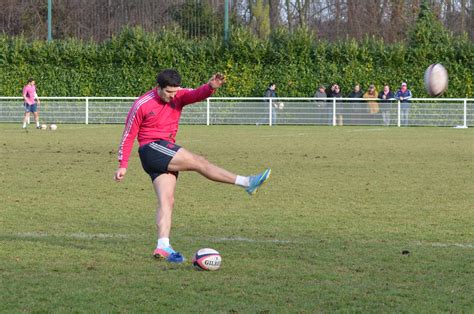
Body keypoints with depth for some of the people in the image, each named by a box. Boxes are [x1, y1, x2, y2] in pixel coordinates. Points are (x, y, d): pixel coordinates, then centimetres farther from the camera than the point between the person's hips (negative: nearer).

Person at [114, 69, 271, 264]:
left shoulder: (178, 96, 5)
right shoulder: (142, 105, -8)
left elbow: (196, 95, -14)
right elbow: (128, 135, -2)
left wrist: (210, 87, -37)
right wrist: (123, 165, -3)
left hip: (167, 153, 7)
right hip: (151, 149, -7)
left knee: (167, 200, -2)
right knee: (197, 162, -16)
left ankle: (163, 246, -8)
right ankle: (246, 183, -18)